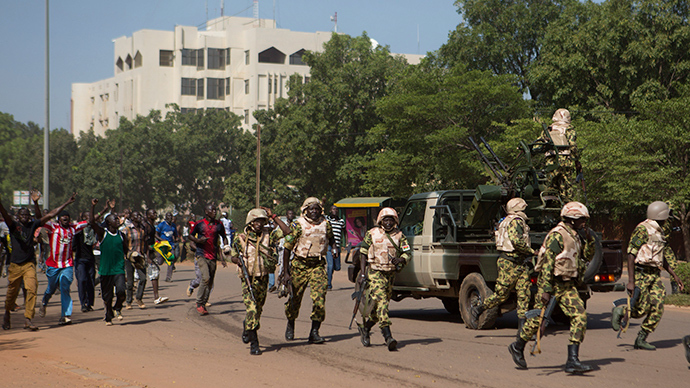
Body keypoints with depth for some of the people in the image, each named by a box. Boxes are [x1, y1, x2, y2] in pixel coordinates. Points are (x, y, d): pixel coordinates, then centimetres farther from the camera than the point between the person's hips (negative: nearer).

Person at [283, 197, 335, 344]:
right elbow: (287, 246, -4)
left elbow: (331, 239, 25)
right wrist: (285, 267, -9)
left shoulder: (325, 224, 4)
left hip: (318, 265, 2)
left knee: (319, 297, -12)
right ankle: (290, 325, 35)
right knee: (295, 297, 9)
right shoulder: (298, 225, -6)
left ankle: (314, 332, -6)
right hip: (300, 264, -2)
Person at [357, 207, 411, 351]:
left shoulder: (399, 236, 7)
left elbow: (408, 253, 1)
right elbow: (363, 252, 5)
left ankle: (365, 328, 33)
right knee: (381, 301, -18)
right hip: (375, 273, -4)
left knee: (381, 306, 10)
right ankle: (388, 336, -27)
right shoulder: (372, 234, 1)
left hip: (390, 274, 4)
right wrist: (363, 272, -3)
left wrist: (400, 259, -22)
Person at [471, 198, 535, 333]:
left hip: (521, 263, 10)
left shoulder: (520, 222, 21)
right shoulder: (515, 221, -12)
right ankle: (477, 310, 15)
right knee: (501, 294, -4)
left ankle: (522, 327, -2)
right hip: (510, 263, -10)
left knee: (524, 294, 0)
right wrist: (531, 251, -12)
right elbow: (517, 241, -23)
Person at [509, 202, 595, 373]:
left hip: (568, 286, 8)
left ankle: (572, 361, -11)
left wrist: (589, 239, 5)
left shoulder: (574, 236, 12)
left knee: (580, 317, -9)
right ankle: (517, 348, 28)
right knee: (538, 319, 3)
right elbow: (547, 264, -20)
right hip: (552, 283, -8)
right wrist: (546, 290, -24)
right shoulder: (557, 236, -16)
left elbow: (588, 256, 22)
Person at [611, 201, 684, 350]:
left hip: (655, 275, 8)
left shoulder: (659, 232, 18)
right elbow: (631, 254, -15)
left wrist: (674, 275, 24)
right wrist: (631, 281, -21)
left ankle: (641, 339, 5)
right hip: (641, 273, -8)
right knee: (641, 310, -10)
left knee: (657, 309, -4)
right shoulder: (643, 229, -10)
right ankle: (619, 312, 19)